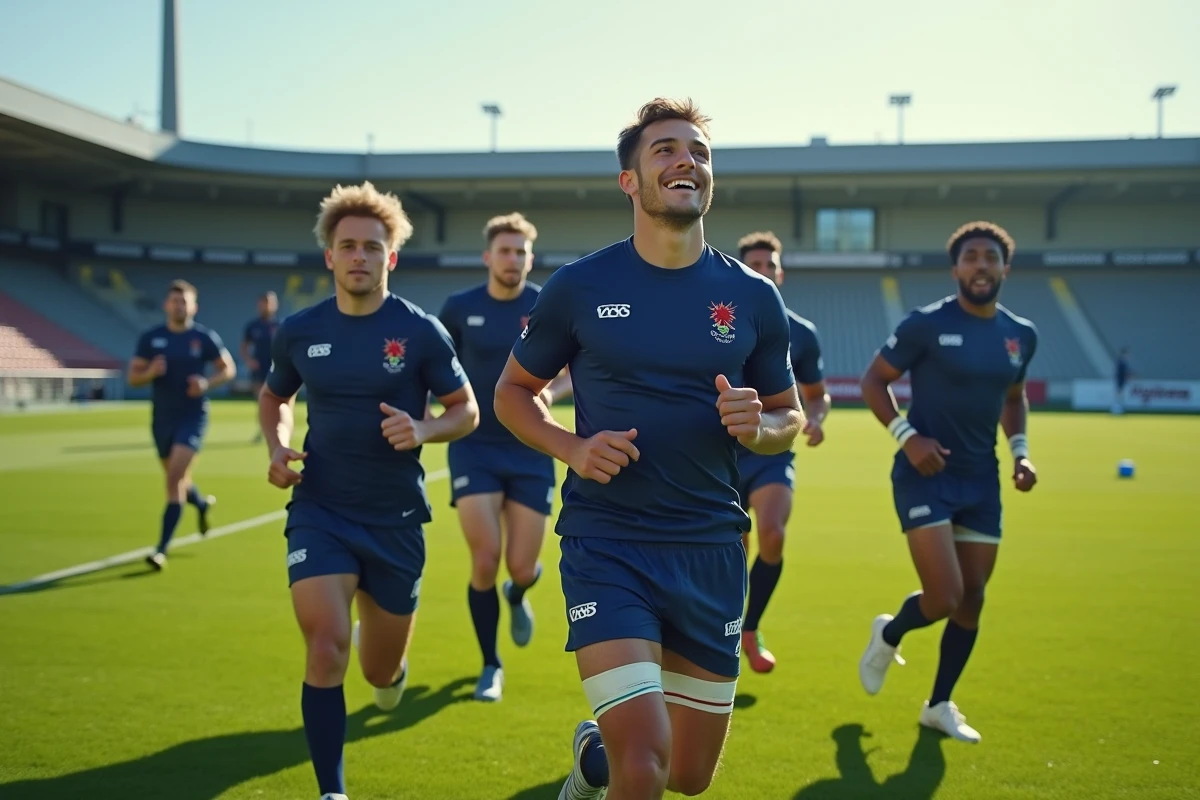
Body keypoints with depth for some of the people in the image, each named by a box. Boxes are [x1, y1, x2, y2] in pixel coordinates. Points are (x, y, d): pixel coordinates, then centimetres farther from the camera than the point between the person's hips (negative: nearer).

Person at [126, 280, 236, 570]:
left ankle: (162, 550, -15)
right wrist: (150, 373, -20)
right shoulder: (150, 338, 1)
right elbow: (132, 376, 3)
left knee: (175, 479, -17)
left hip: (192, 418, -4)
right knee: (178, 481, 18)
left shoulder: (205, 338, -5)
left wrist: (208, 383, -14)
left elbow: (228, 368, 5)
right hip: (162, 418, 4)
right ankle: (202, 503, 54)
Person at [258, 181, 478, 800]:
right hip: (319, 511, 0)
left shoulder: (420, 331, -8)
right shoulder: (298, 331, 0)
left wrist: (423, 430, -20)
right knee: (326, 649, -19)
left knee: (382, 672, 11)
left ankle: (387, 662, 52)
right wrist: (277, 448, -2)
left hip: (396, 518, 0)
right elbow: (274, 398, 18)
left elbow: (467, 411, 0)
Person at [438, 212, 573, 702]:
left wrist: (551, 394, -14)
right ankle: (491, 666, 12)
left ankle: (517, 597, 42)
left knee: (521, 566, 0)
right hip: (474, 447, 0)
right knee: (485, 559, -10)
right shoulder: (460, 308, -2)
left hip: (530, 450, 0)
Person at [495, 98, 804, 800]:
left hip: (712, 550, 3)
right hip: (607, 547, -3)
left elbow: (791, 417, 13)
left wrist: (757, 426, -10)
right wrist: (573, 448, -10)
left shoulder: (753, 297, 3)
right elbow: (513, 391, 9)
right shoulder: (579, 287, -2)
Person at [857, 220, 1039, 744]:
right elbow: (873, 380, -4)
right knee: (945, 598, -14)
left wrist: (1020, 450, 7)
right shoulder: (926, 324, -11)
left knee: (972, 599, 9)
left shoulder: (1021, 335, 6)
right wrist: (906, 435, -17)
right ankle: (888, 635, 21)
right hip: (925, 474, -6)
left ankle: (939, 706, 27)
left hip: (981, 479, 6)